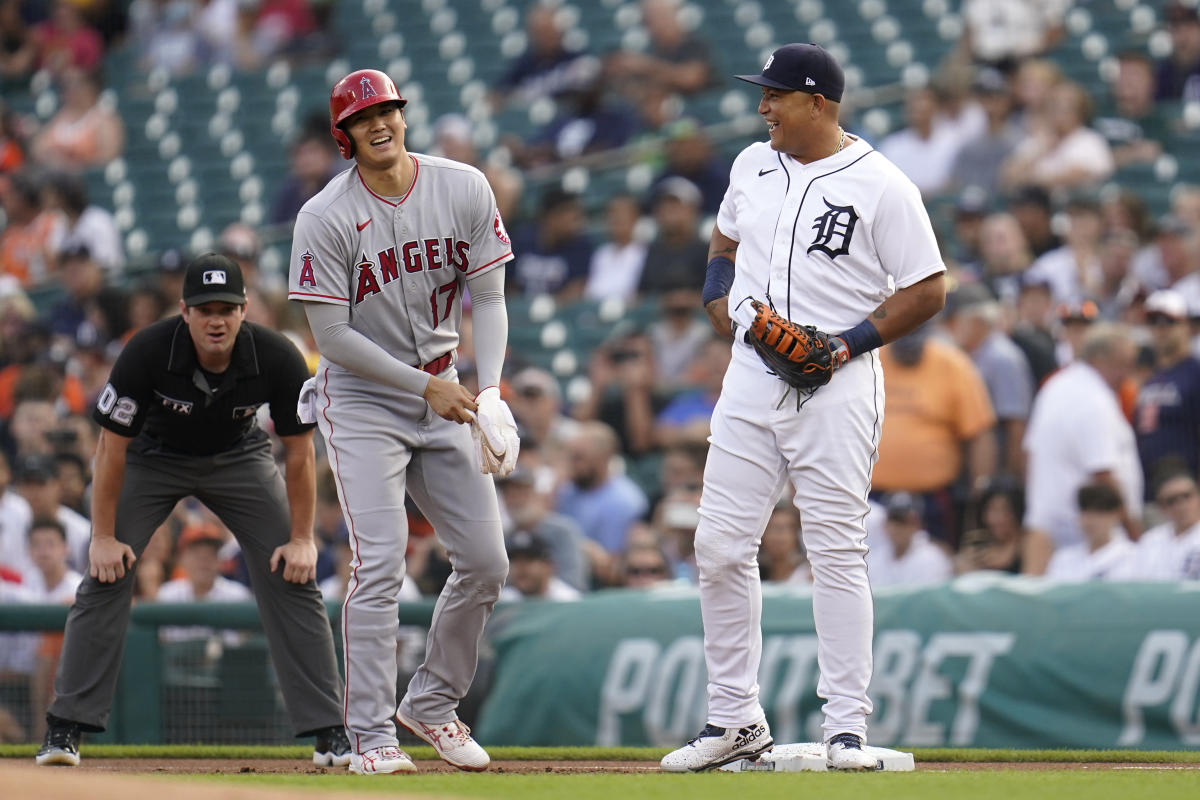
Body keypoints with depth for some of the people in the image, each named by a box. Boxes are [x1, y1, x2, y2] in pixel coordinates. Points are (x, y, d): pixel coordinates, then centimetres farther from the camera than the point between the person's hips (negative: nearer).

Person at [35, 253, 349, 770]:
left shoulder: (277, 359, -28)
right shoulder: (147, 353, -32)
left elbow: (299, 450, -14)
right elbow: (112, 444, -21)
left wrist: (302, 538, -13)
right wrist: (103, 536, -19)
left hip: (239, 458, 1)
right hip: (153, 456, -1)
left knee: (292, 578, -10)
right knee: (105, 576, -15)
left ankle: (330, 734, -4)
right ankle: (65, 729, -8)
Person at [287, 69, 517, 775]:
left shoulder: (464, 189, -4)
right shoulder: (325, 218, -15)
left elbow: (488, 298, -2)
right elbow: (332, 334, -15)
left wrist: (490, 392, -16)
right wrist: (425, 386, -17)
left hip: (442, 396, 5)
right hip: (362, 400, -5)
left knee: (486, 563, 3)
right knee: (381, 566, -15)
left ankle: (432, 704, 22)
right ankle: (371, 735, -9)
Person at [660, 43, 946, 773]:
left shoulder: (880, 186, -8)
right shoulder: (753, 166, 11)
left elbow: (929, 289, -7)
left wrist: (851, 342, -15)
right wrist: (719, 302, 9)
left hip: (835, 385, -6)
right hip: (751, 377, 6)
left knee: (838, 550, -5)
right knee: (721, 547, 3)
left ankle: (847, 728, -1)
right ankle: (735, 721, 12)